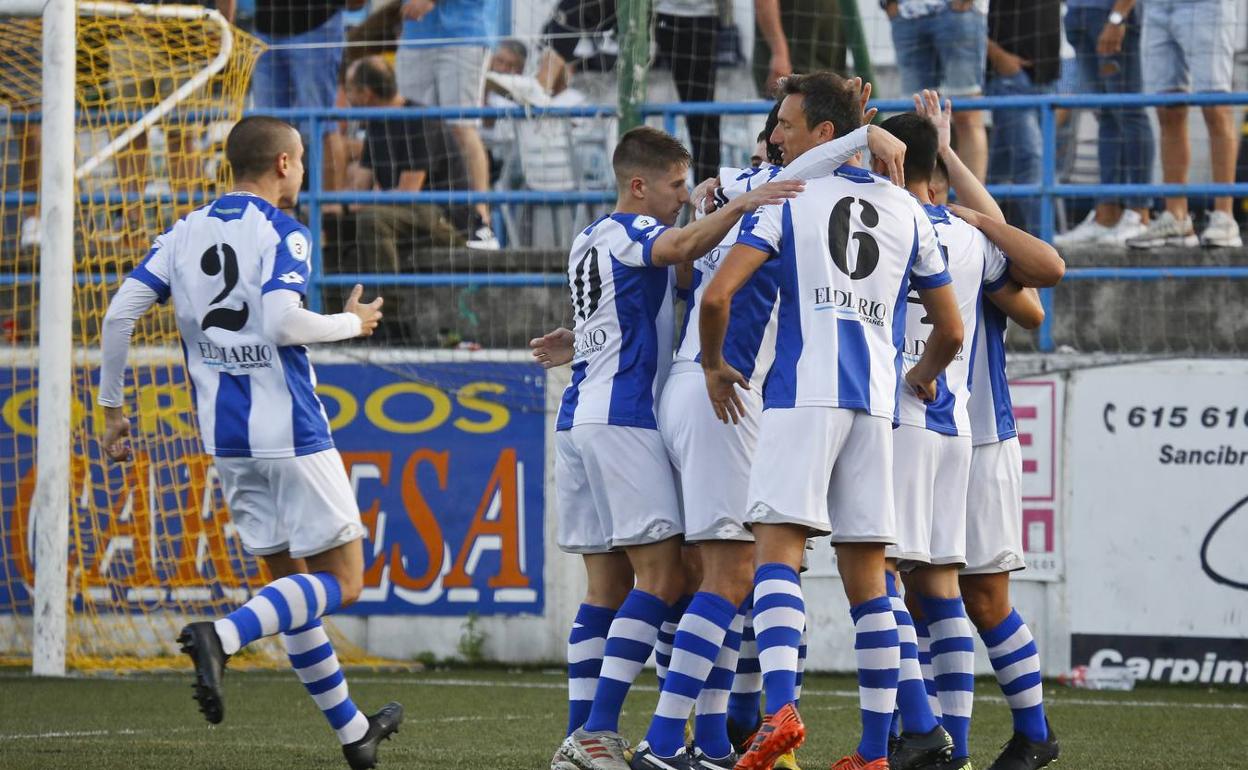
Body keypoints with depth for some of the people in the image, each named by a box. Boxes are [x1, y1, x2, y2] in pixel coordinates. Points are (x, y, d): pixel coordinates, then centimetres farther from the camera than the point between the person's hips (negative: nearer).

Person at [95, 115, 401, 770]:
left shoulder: (185, 233, 10)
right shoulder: (283, 234, -8)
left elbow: (119, 313, 3)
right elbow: (282, 323, -22)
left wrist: (113, 407, 11)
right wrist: (352, 323, -4)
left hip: (226, 439, 7)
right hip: (289, 432, -7)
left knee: (291, 580, 15)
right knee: (342, 582, -2)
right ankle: (221, 636, -25)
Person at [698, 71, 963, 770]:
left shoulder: (787, 201, 2)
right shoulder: (908, 213, 15)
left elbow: (717, 297, -7)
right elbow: (951, 329, 19)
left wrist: (714, 365, 10)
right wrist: (924, 376, 39)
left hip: (804, 394, -4)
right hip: (876, 401, 4)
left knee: (778, 549, -10)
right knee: (867, 576, 6)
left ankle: (781, 709, -30)